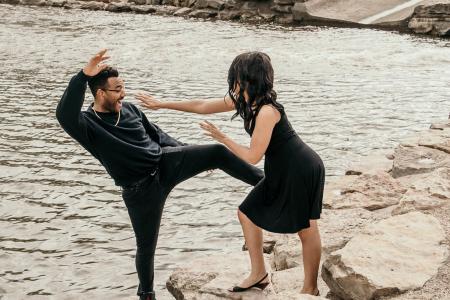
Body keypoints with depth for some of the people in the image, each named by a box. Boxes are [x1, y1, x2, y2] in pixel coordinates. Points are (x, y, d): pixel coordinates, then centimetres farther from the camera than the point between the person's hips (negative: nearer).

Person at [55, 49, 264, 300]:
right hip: (140, 189, -4)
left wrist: (189, 155, 18)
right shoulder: (88, 124, -15)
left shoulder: (129, 109, 3)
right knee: (146, 245, 8)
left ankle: (263, 180, 1)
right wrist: (84, 75, -47)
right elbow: (65, 115, -39)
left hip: (166, 162, 4)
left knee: (218, 153, -13)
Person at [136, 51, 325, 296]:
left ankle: (310, 288, 16)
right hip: (280, 172, 10)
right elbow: (203, 106, 10)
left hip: (301, 170, -10)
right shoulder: (243, 100, 1)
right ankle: (258, 274, 26)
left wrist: (222, 138, -9)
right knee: (247, 213, 14)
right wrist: (161, 104, 13)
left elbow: (252, 157, -21)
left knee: (306, 228, 2)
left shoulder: (266, 111, -26)